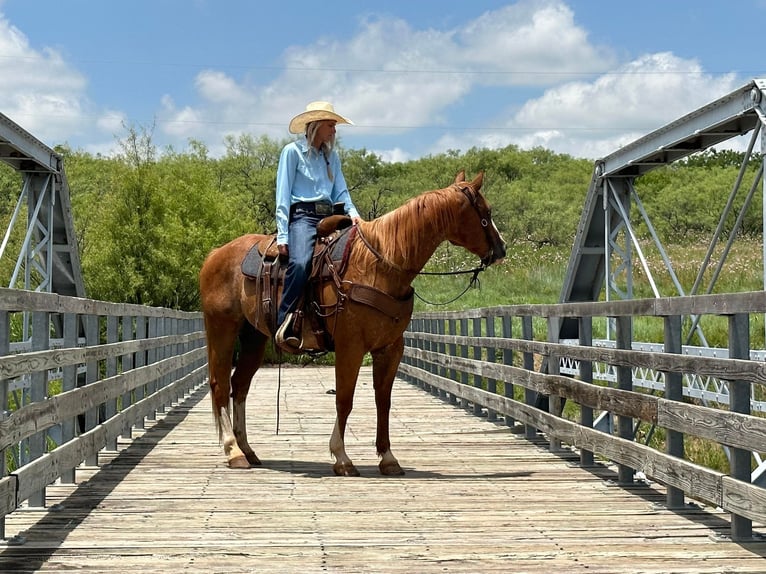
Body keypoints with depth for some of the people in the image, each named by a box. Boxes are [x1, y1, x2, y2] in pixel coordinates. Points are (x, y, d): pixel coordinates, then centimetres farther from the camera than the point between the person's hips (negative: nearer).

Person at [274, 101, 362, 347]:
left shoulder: (332, 156, 20)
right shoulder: (293, 151, 3)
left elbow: (341, 191, 16)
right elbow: (283, 196, -2)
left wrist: (352, 212, -6)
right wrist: (282, 236, -10)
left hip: (328, 217, 7)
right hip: (302, 215, -7)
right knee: (300, 262, -35)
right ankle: (285, 326, -32)